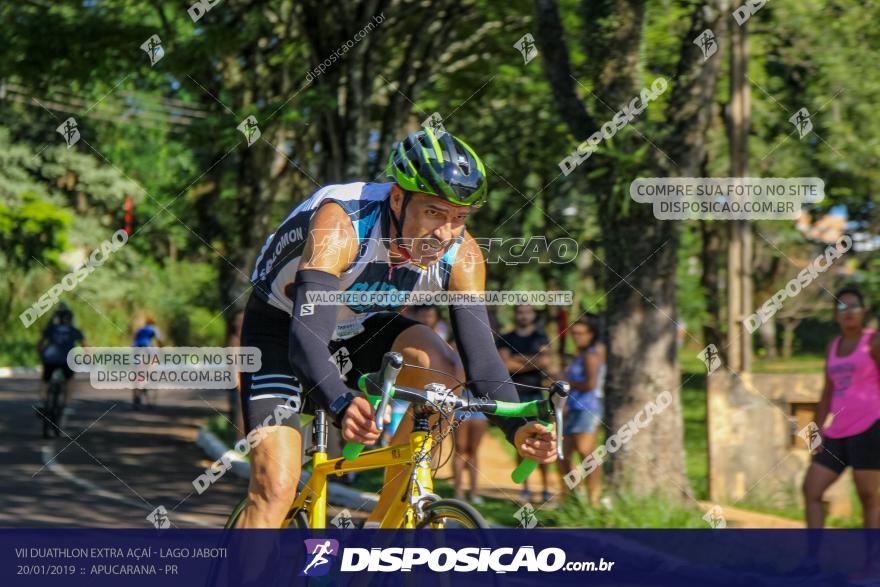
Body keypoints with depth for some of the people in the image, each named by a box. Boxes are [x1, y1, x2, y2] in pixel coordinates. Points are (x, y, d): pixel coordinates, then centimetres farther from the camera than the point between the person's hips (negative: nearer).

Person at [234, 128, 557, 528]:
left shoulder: (461, 255, -20)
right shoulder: (341, 222, -36)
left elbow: (480, 354, -21)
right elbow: (307, 340, -45)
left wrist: (517, 427, -39)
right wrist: (343, 406, -64)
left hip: (359, 327, 5)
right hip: (283, 327, -5)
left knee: (442, 369, -25)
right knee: (275, 489, -20)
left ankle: (385, 521, -12)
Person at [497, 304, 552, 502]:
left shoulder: (541, 338, 9)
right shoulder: (506, 339, 10)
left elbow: (545, 362, -6)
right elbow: (506, 364, -6)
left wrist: (518, 359, -7)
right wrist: (532, 363, -8)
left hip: (535, 394, -1)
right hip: (515, 395, 1)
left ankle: (546, 487, -3)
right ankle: (525, 488, 6)